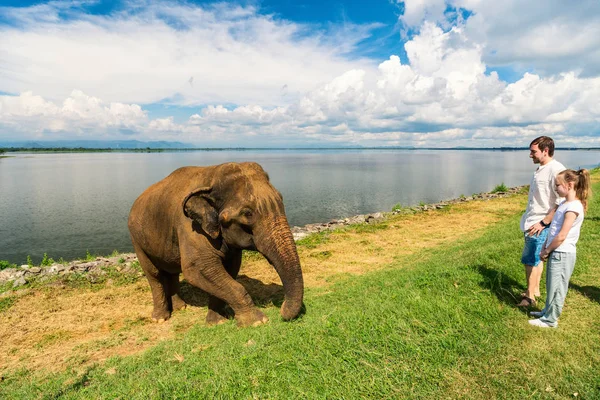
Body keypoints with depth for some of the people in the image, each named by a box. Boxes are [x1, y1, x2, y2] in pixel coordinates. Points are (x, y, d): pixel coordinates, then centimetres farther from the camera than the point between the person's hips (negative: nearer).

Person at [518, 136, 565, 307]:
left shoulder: (556, 170, -19)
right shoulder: (541, 169, 10)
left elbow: (561, 203, -22)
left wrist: (543, 223, -21)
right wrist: (530, 220, 17)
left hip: (540, 225, -9)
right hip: (532, 223, 9)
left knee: (530, 260, -2)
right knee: (536, 258, 18)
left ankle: (530, 296, 11)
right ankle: (535, 290, 31)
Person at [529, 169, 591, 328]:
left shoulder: (573, 207, -20)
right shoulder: (565, 204, 9)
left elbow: (562, 236, -22)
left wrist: (546, 251, -11)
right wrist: (546, 247, 8)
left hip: (562, 254, -9)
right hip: (556, 252, 9)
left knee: (556, 287, 3)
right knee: (551, 285, 20)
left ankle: (550, 320, 15)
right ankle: (548, 311, 34)